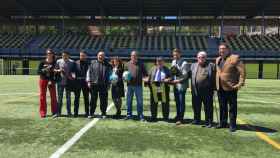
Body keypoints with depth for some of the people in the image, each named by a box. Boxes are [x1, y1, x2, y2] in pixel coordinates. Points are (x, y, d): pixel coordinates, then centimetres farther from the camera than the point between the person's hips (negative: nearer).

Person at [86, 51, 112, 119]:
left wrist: (108, 84, 6)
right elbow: (89, 72, 8)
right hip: (93, 84, 0)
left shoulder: (107, 65, 10)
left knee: (103, 100, 3)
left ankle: (103, 113, 15)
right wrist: (88, 81, 0)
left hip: (103, 85, 0)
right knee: (93, 100, 5)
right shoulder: (93, 63, 9)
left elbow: (109, 74, 12)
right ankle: (91, 113, 15)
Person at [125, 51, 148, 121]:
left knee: (139, 101, 2)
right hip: (129, 85, 2)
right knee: (128, 101, 9)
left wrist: (146, 78, -12)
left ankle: (140, 116, 12)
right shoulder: (128, 64, 11)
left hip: (138, 85, -2)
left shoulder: (141, 64, 7)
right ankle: (129, 114, 21)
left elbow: (145, 73, 7)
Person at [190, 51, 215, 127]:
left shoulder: (211, 65, 3)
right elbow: (190, 76, 13)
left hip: (207, 91, -3)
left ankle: (209, 122, 15)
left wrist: (213, 88, -6)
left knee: (208, 107, 4)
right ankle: (196, 120, 27)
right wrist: (192, 88, 4)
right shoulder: (193, 66, 13)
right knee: (196, 106, 12)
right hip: (196, 91, 3)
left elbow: (214, 78, 0)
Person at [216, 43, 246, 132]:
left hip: (231, 87, -6)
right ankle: (223, 123, 26)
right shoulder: (218, 60, 13)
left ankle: (232, 125, 13)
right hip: (220, 88, 6)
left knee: (232, 107, 4)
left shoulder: (234, 58, -9)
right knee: (222, 107, 15)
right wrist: (216, 84, 14)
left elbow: (242, 71, -13)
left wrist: (240, 84, -19)